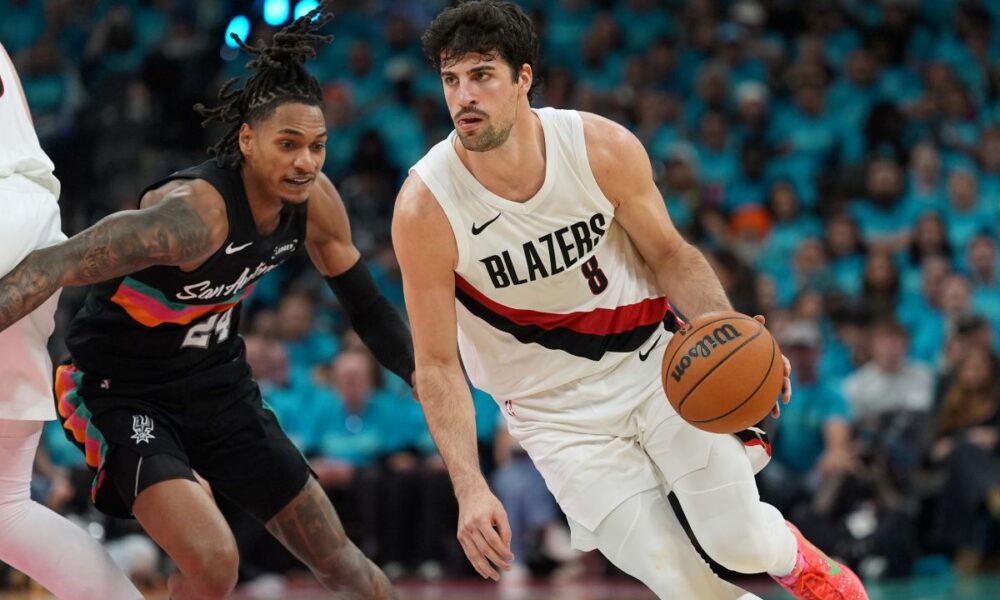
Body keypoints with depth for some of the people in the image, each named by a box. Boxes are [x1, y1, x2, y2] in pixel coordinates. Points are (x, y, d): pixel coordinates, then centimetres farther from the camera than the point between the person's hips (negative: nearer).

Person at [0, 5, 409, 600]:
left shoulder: (315, 201, -10)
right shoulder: (196, 211, -33)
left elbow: (368, 307, 8)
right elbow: (57, 266, -42)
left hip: (220, 384, 7)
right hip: (125, 390, -7)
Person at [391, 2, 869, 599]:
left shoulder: (605, 148, -16)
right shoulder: (426, 207, -21)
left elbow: (669, 254, 1)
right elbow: (437, 365, -13)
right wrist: (471, 488, -22)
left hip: (651, 364, 1)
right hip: (558, 412, -1)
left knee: (742, 545, -6)